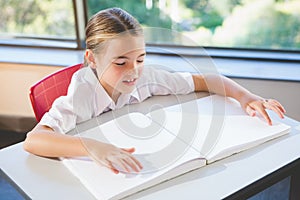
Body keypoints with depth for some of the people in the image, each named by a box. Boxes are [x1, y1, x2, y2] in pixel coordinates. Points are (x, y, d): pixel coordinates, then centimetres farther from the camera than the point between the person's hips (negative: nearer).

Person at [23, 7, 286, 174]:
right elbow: (32, 140, -41)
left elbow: (204, 80, -4)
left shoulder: (145, 77, -14)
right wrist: (93, 147, -56)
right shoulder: (81, 97, -26)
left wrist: (245, 96, -19)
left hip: (143, 166, 2)